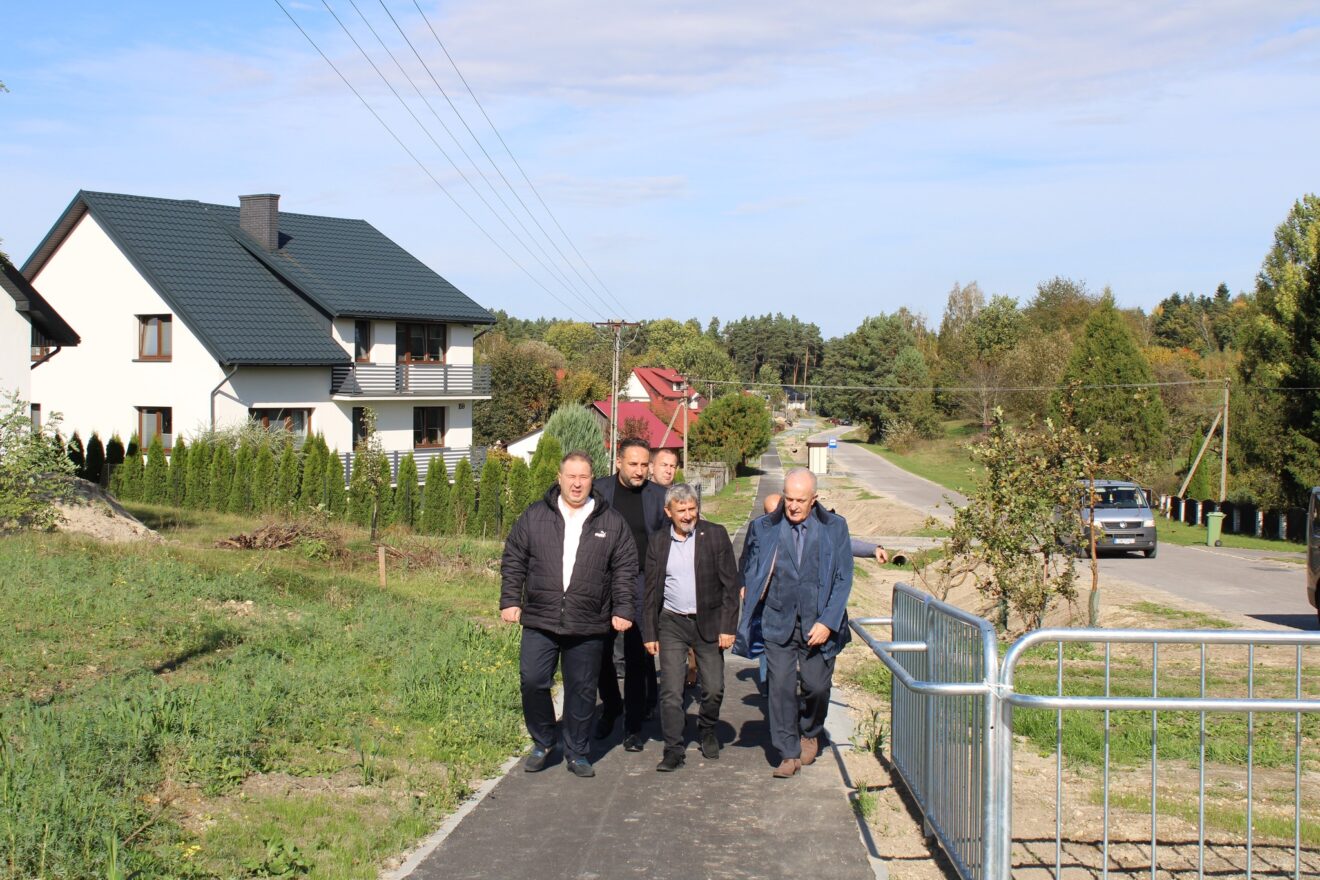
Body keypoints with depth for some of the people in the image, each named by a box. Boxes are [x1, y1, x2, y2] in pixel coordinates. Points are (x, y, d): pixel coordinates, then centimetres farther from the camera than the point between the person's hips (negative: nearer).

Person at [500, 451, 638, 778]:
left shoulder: (611, 523, 5)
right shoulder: (534, 517, 5)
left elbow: (625, 570, 6)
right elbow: (513, 561, 8)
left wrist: (623, 610, -1)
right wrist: (510, 600, 2)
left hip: (588, 627, 0)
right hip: (539, 621, 0)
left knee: (582, 690, 7)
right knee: (533, 682, -4)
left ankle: (577, 753, 22)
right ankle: (542, 742, 19)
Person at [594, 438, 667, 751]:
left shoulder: (658, 496, 2)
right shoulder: (599, 490, 2)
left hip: (642, 586, -1)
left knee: (637, 656, 1)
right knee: (601, 651, 7)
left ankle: (633, 727, 11)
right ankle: (611, 707, 33)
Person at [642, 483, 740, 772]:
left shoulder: (716, 535, -3)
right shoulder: (658, 542, 4)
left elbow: (730, 584, -3)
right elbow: (651, 591, 9)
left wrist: (728, 627, -8)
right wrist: (649, 633, 5)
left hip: (708, 623, -1)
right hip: (671, 624, 1)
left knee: (714, 688, 4)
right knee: (670, 691, -3)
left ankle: (707, 731, 31)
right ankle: (673, 751, 4)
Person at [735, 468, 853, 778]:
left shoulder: (835, 528, 1)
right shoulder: (763, 529, 3)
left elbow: (843, 579, -1)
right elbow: (748, 573, 12)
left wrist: (828, 622, -9)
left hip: (819, 625, 0)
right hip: (778, 624, 0)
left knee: (817, 686, 3)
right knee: (780, 688, -5)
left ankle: (810, 734, 33)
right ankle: (789, 754, 8)